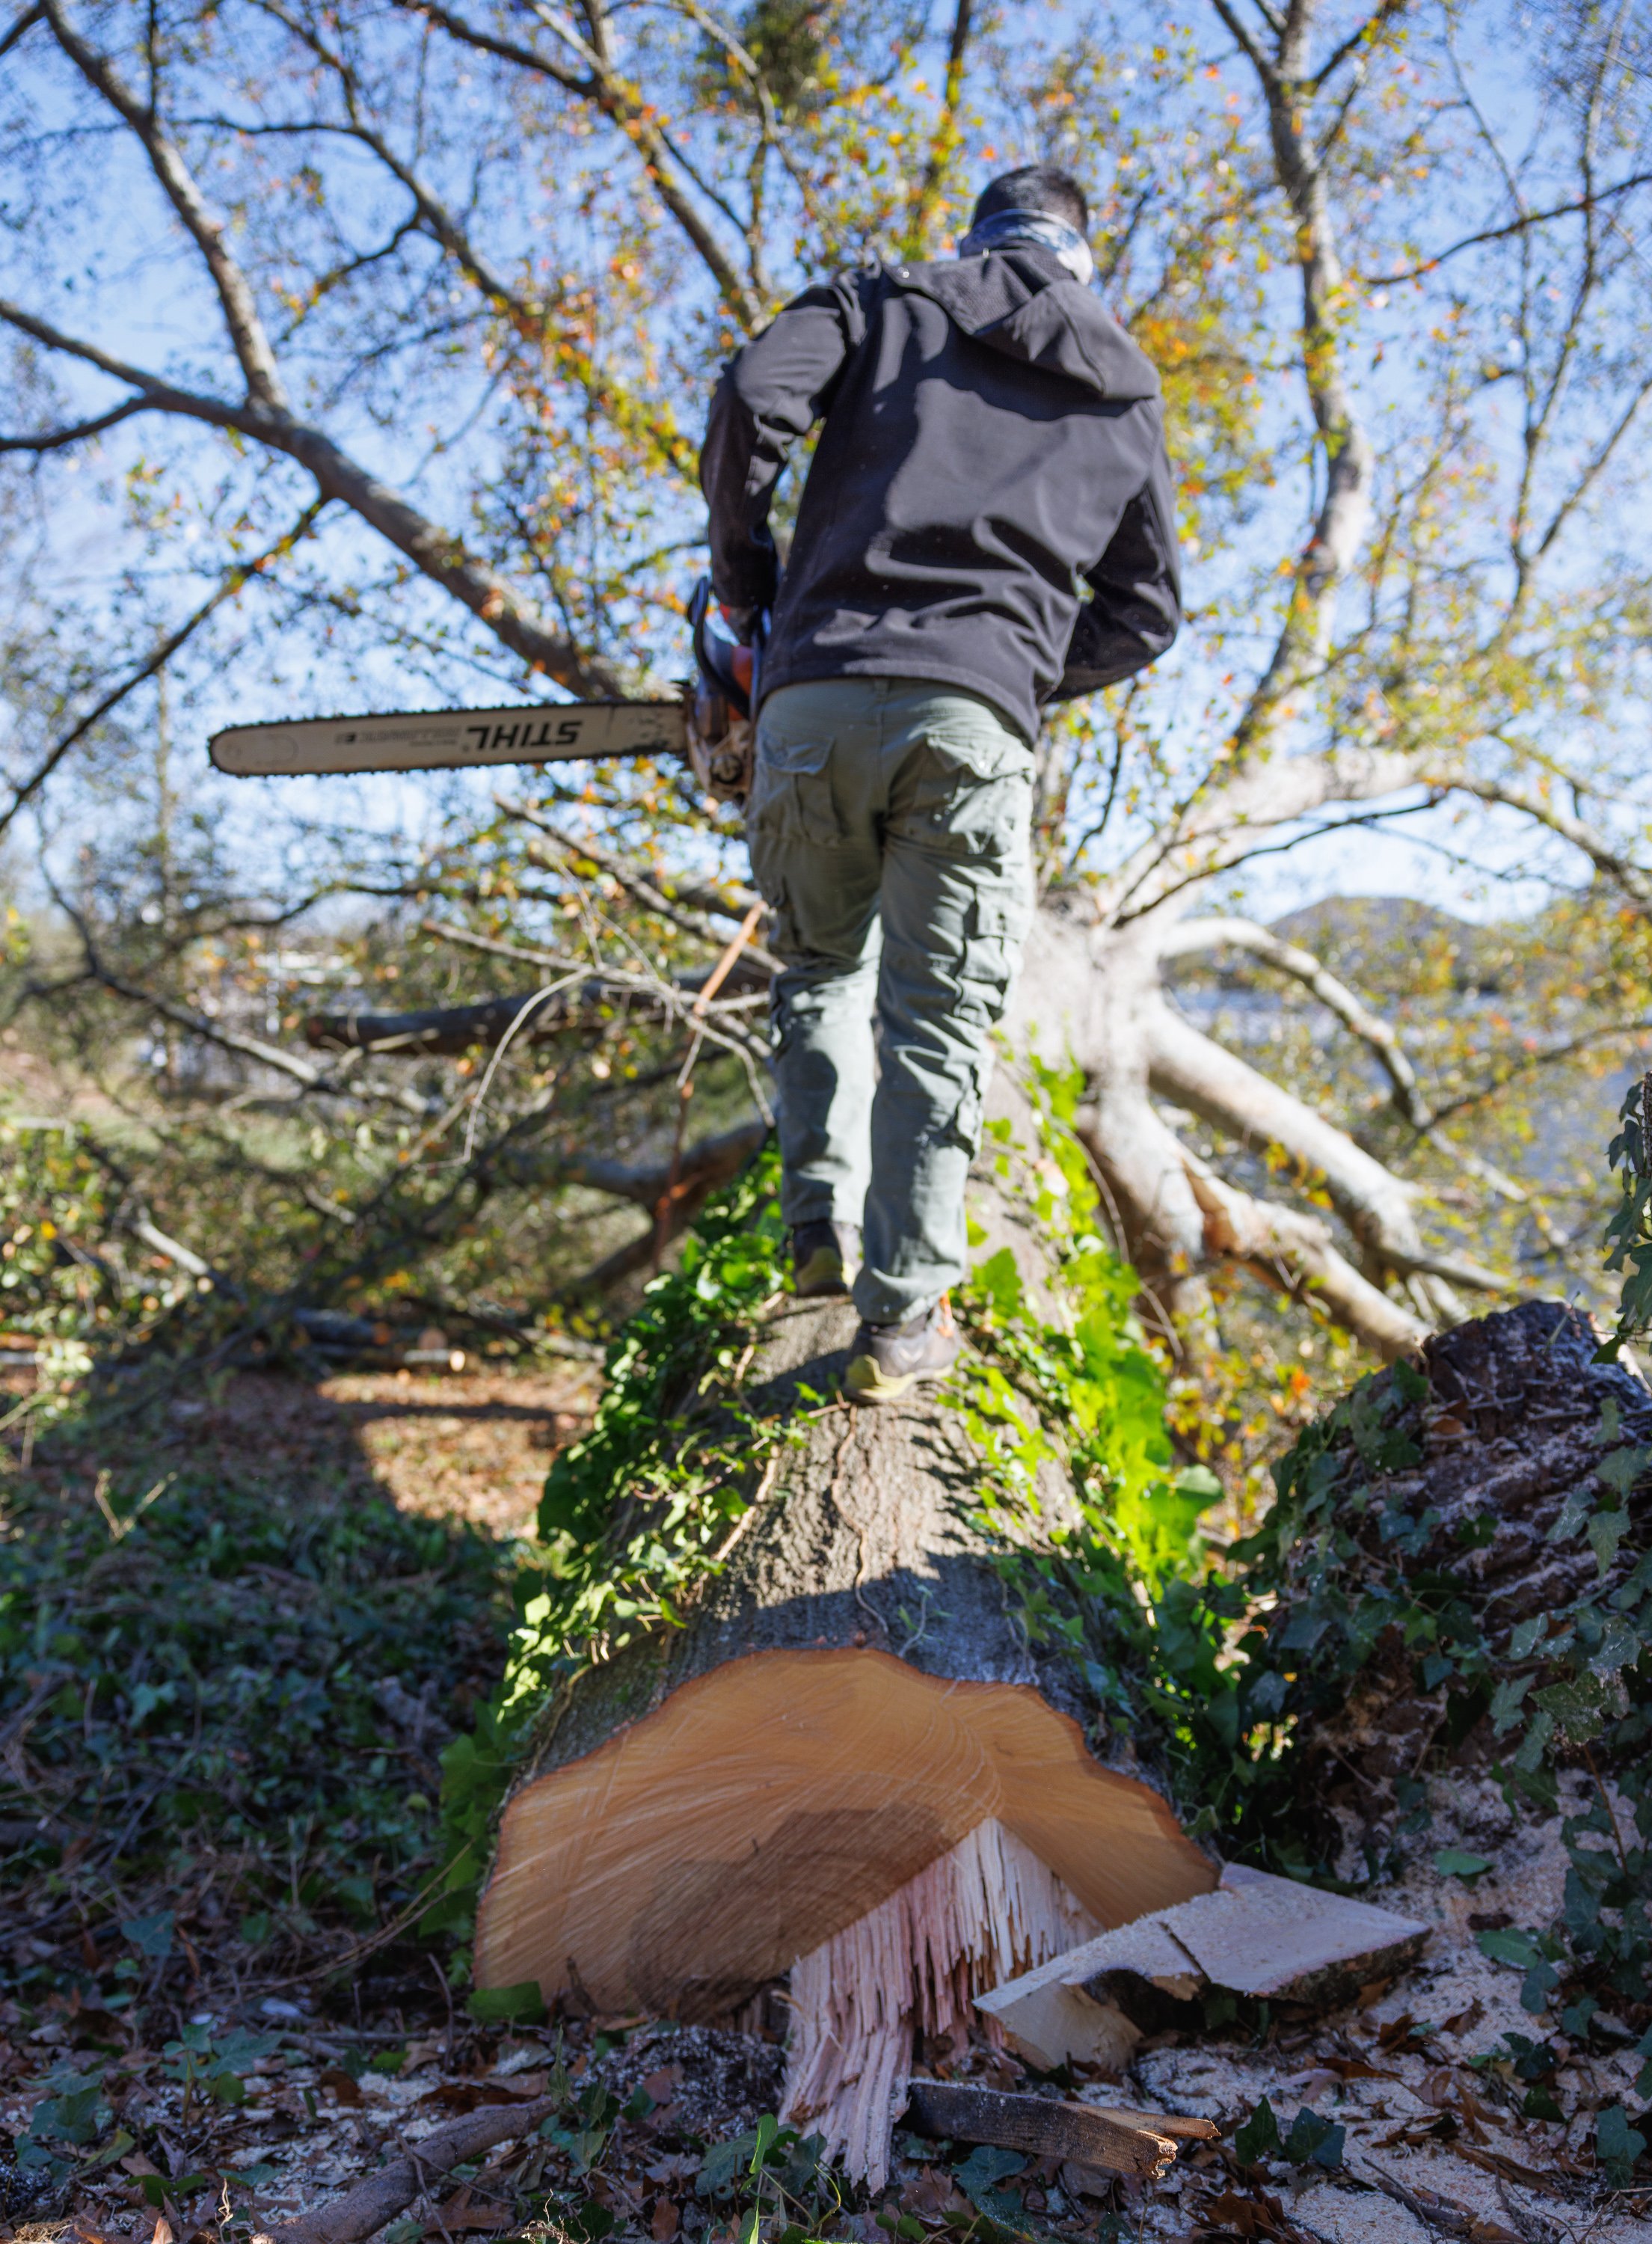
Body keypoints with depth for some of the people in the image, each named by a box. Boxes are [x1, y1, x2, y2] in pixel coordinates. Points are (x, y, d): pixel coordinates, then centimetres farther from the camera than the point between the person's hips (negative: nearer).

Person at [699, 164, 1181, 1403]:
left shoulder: (883, 304, 18)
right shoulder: (1127, 399, 24)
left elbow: (754, 400, 0)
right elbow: (1143, 614, 19)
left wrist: (744, 580, 12)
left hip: (816, 701, 0)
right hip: (975, 721, 0)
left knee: (822, 970, 21)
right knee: (938, 1023, 3)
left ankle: (827, 1220, 10)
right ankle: (902, 1315, -1)